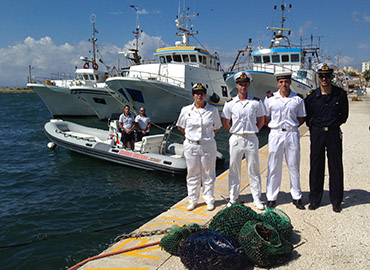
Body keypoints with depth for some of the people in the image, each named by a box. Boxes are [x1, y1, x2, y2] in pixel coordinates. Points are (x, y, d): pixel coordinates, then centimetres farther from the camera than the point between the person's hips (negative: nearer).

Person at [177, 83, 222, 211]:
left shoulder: (213, 110, 1)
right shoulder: (186, 110, 2)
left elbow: (217, 127, 13)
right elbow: (180, 126, 14)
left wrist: (207, 135, 2)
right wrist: (190, 134, 4)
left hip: (208, 145, -1)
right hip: (191, 146, 1)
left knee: (208, 174, 6)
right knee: (192, 174, 9)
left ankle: (209, 200, 20)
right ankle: (193, 200, 21)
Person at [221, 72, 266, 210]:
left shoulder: (256, 102, 3)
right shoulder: (230, 104, 2)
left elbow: (261, 121, 11)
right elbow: (225, 122, 9)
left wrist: (251, 131, 4)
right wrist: (236, 132, 4)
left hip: (251, 139, 0)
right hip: (235, 139, 0)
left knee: (254, 170, 6)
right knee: (234, 170, 6)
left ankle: (257, 199, 17)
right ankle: (233, 198, 18)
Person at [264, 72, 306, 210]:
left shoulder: (298, 99, 5)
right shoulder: (270, 98, 3)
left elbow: (301, 118, 13)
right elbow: (265, 119, 9)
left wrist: (292, 126, 3)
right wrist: (274, 127, 3)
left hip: (292, 134, 1)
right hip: (275, 134, -1)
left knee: (294, 166, 7)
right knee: (274, 167, 3)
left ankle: (296, 197, 20)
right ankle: (271, 198, 14)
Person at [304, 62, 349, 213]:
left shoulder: (340, 95, -1)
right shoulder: (312, 96, 0)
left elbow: (344, 115, 11)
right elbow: (307, 116, 11)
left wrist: (334, 125, 4)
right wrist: (313, 127, 5)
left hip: (334, 133, 0)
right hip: (317, 133, 1)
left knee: (336, 166, 5)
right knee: (316, 166, 6)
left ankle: (336, 200, 19)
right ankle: (315, 199, 19)